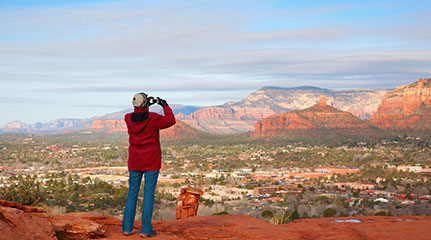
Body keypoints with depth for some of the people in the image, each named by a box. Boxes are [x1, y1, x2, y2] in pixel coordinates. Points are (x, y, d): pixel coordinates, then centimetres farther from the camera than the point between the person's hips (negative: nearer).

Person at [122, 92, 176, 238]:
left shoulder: (128, 118, -5)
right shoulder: (153, 118, -16)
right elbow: (171, 121, -1)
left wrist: (145, 107, 23)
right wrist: (165, 106, 11)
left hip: (134, 163, 4)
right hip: (151, 163, -3)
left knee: (132, 194, 13)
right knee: (149, 195, 2)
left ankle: (127, 228, 15)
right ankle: (146, 230, 3)